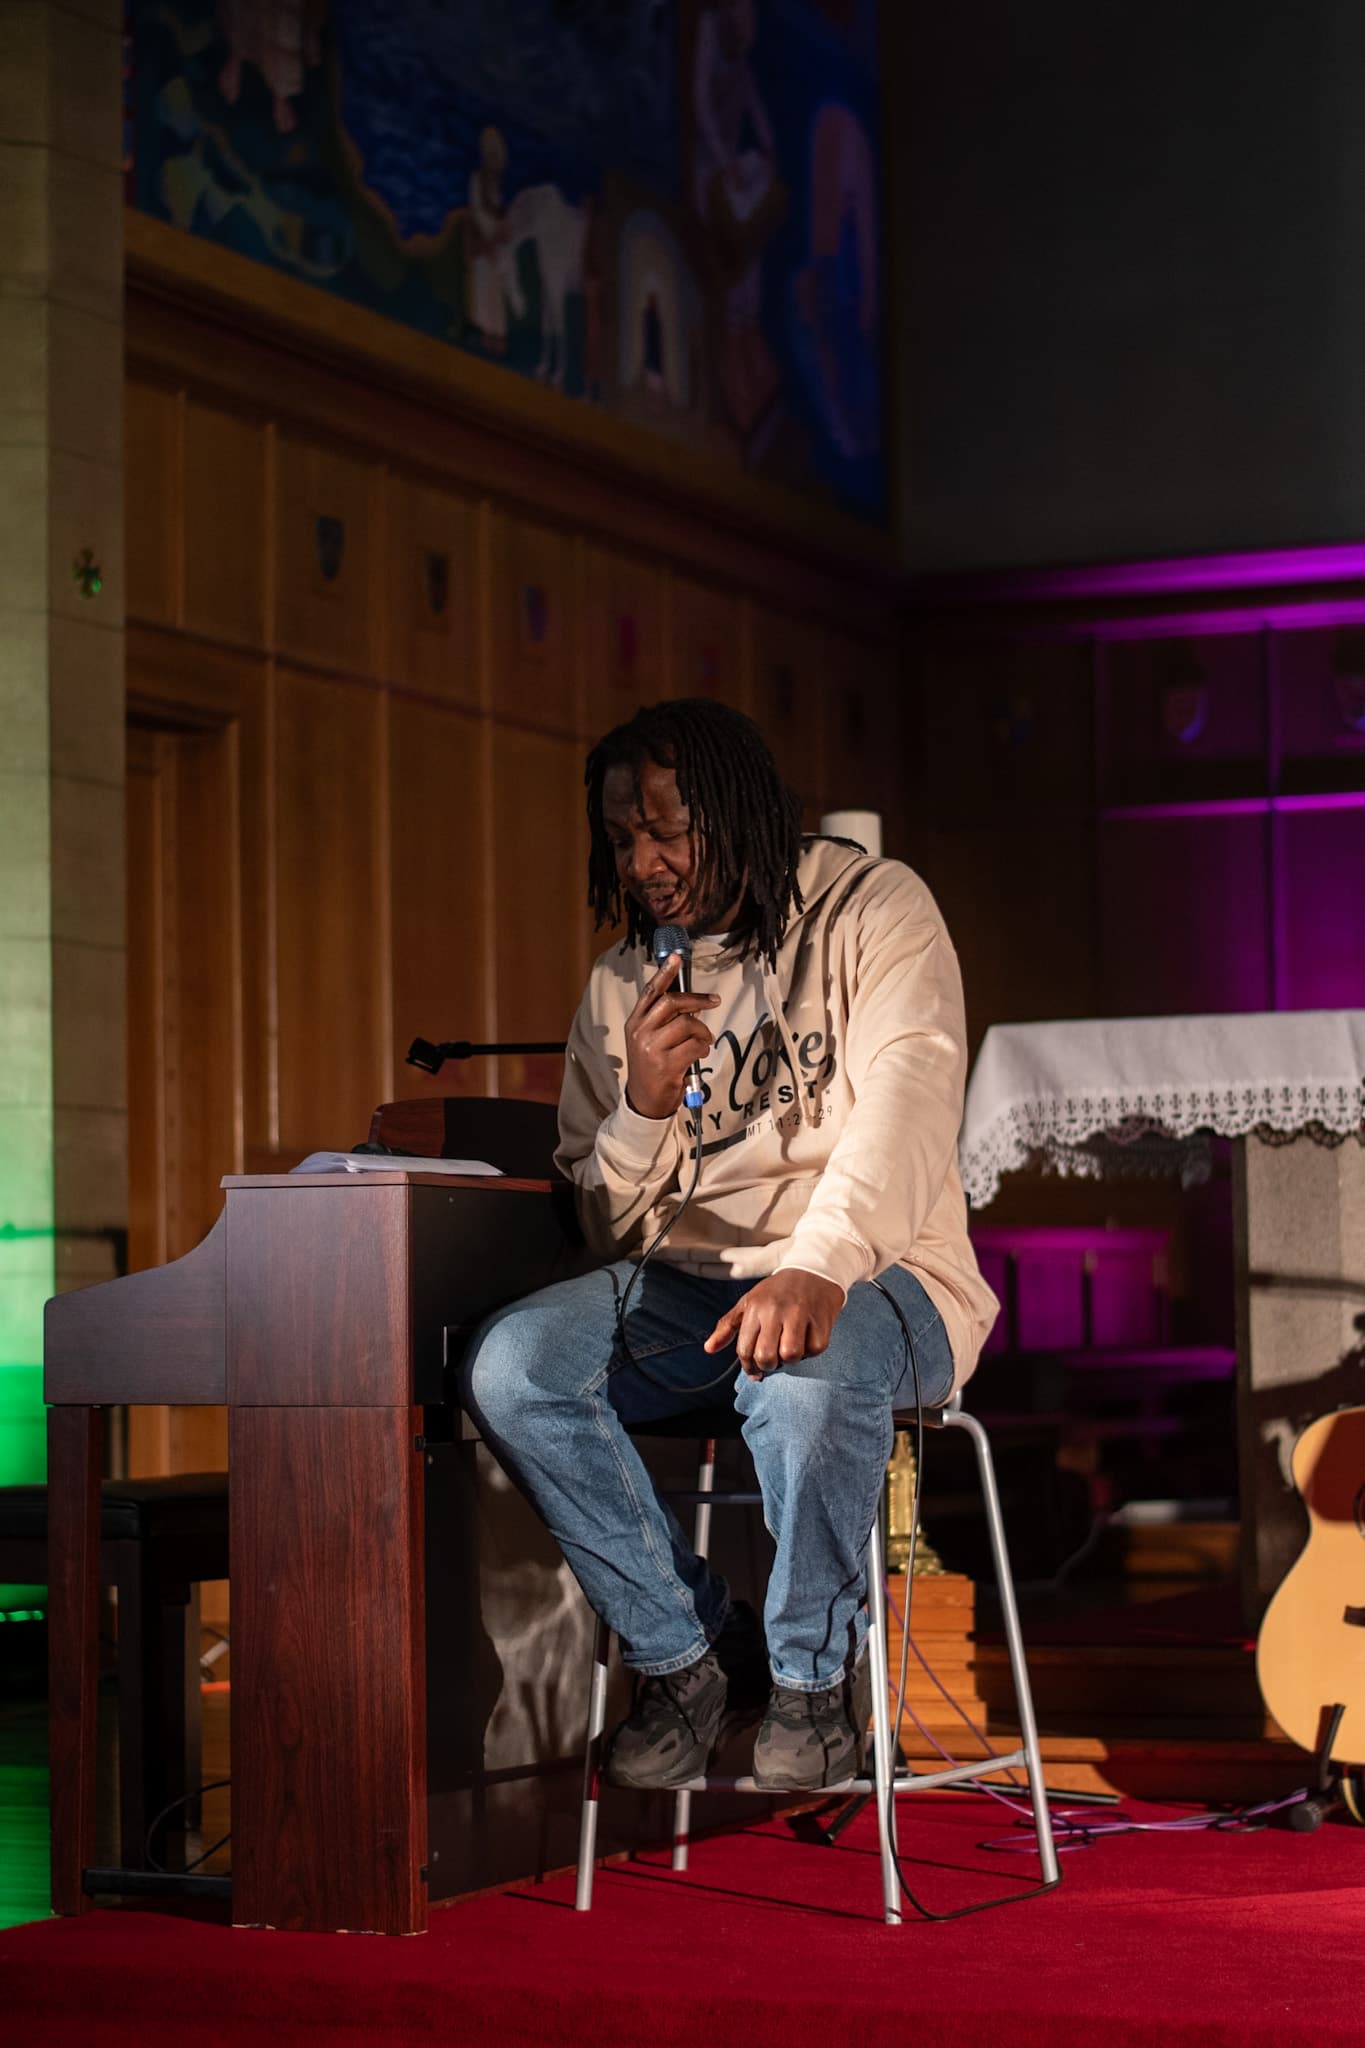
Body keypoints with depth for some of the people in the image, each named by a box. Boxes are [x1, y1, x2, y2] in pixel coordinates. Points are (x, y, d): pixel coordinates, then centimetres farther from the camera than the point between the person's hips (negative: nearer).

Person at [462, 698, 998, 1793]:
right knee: (510, 1364, -23)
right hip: (689, 1284, 5)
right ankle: (689, 1654, -6)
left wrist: (818, 1271, -38)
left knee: (803, 1370, -40)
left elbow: (908, 1103, -21)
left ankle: (815, 1672, -12)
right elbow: (606, 1228, 12)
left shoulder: (872, 910, -4)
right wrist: (643, 1108, -11)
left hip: (878, 1280, -5)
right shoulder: (621, 983, 11)